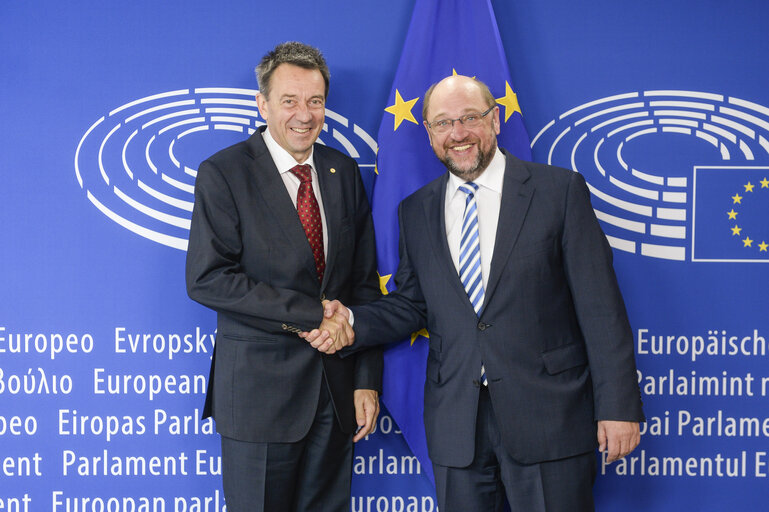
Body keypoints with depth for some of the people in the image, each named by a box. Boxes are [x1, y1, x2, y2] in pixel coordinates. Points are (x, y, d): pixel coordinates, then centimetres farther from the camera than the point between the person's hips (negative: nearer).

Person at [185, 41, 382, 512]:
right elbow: (207, 279, -16)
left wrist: (368, 380, 2)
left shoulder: (344, 172, 8)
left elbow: (365, 283, 8)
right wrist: (309, 313, -17)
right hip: (259, 389, -4)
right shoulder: (223, 174, -6)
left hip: (336, 388, 4)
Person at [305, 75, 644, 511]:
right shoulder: (416, 211, 10)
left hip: (549, 417, -3)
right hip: (455, 423, 4)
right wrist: (353, 322, -5)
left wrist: (617, 407, -9)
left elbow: (600, 307, -5)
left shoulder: (560, 191, -3)